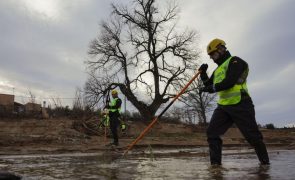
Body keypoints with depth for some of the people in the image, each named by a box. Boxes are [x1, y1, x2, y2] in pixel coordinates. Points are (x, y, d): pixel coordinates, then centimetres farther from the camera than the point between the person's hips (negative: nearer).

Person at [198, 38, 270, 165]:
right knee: (212, 133, -6)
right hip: (223, 106, 8)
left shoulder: (234, 61, -4)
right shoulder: (218, 70, 23)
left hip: (240, 105, -7)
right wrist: (203, 73, 10)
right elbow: (209, 85, 25)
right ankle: (215, 163, -4)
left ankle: (265, 161, 21)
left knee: (252, 135, 0)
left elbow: (229, 82, -19)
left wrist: (212, 88, -14)